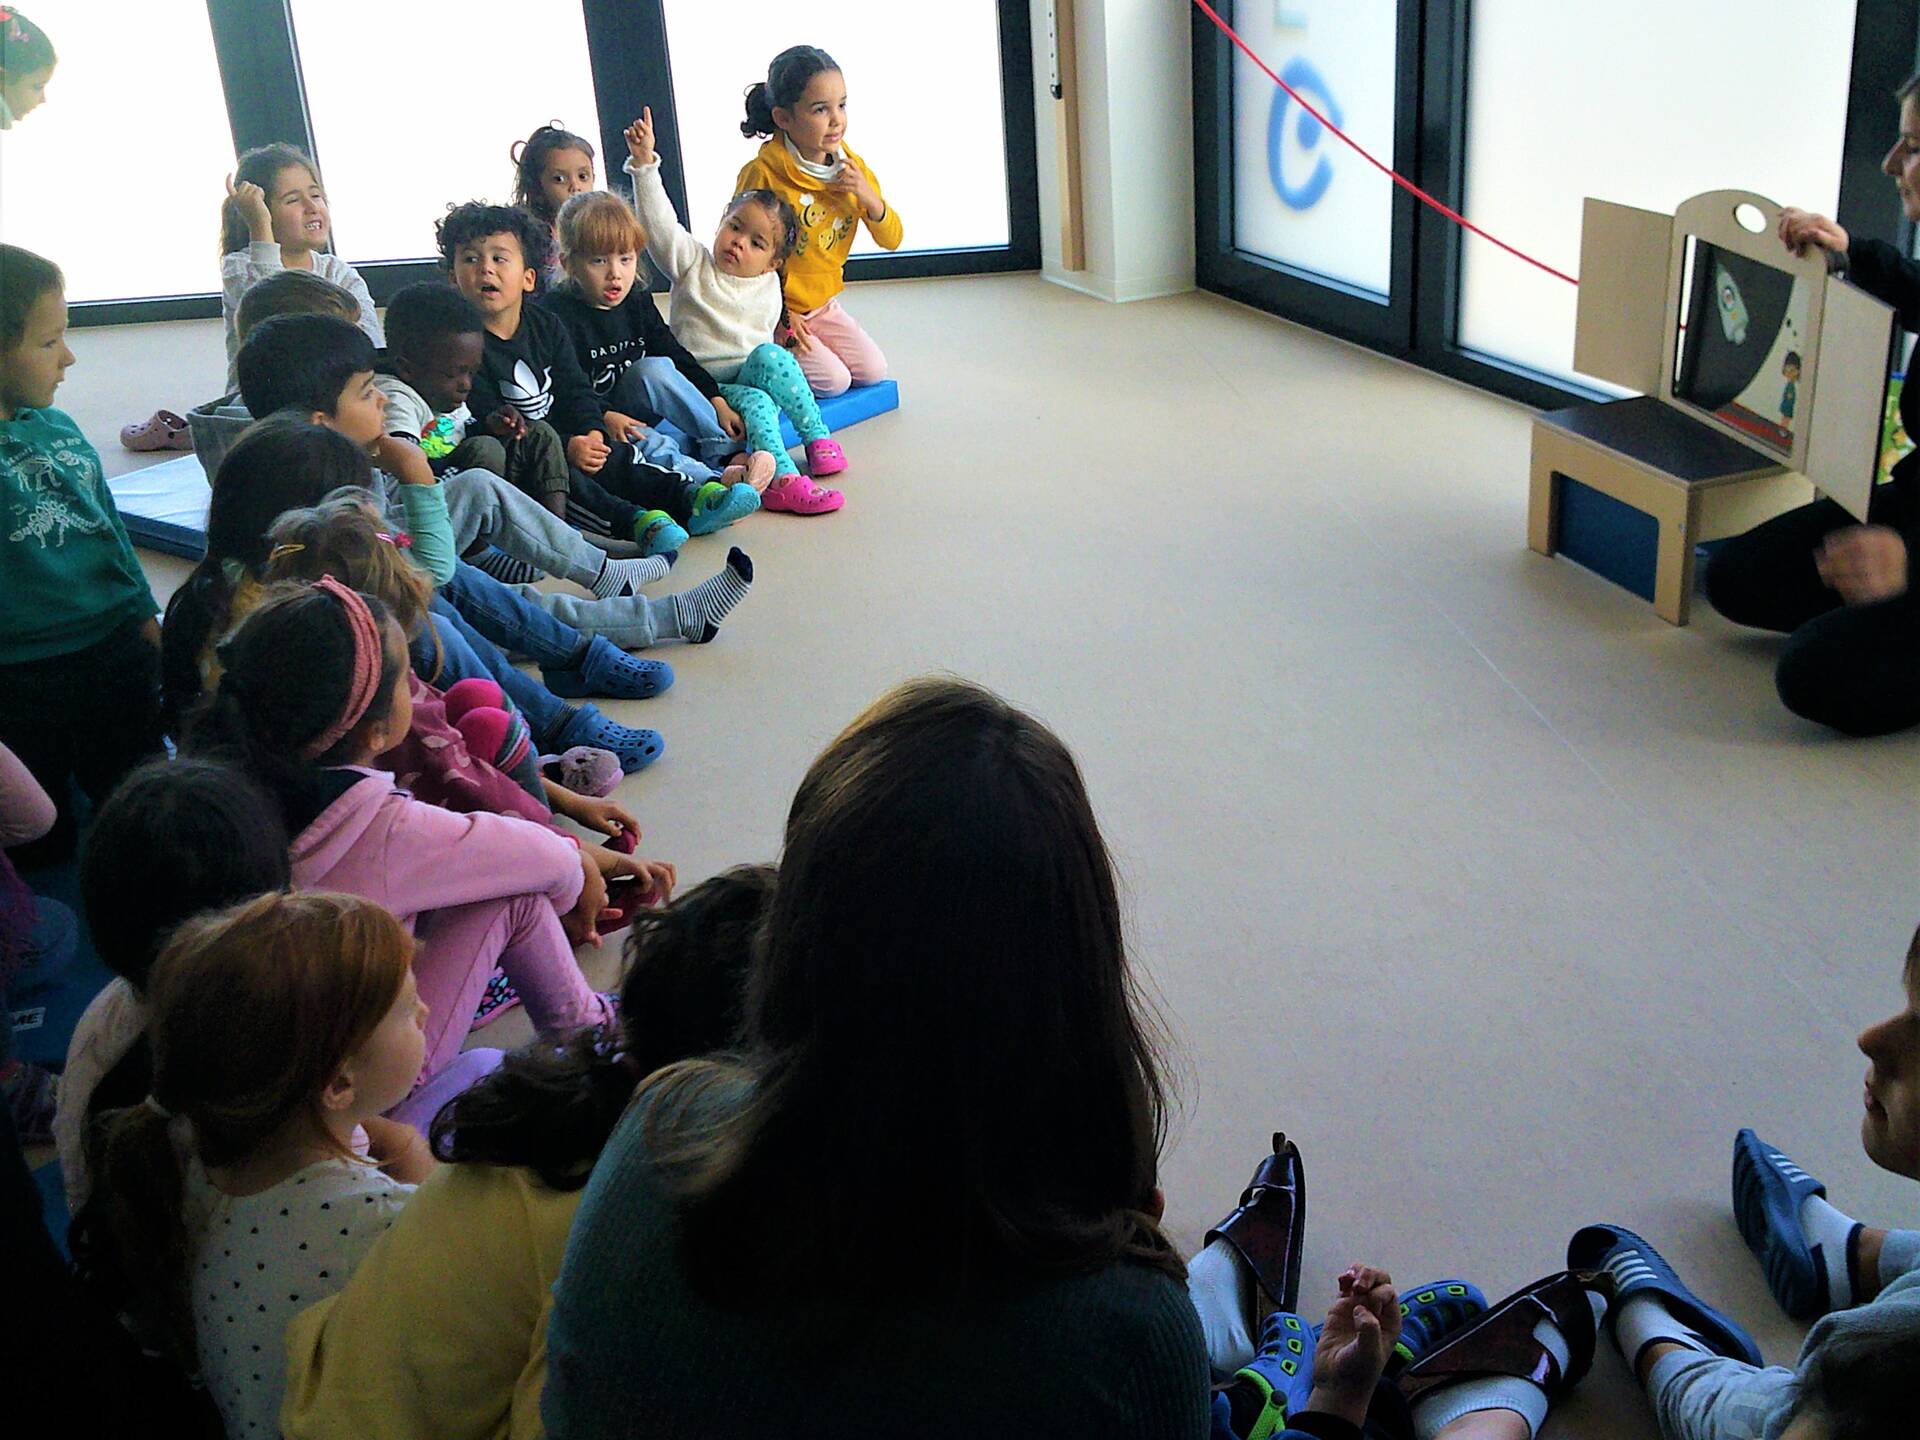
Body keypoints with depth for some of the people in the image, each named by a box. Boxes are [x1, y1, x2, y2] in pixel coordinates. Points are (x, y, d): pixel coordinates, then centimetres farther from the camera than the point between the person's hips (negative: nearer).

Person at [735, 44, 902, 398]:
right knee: (833, 381, -15)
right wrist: (779, 316, -17)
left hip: (823, 305, 7)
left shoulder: (851, 167, -1)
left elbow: (891, 240, 2)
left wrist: (868, 196, -18)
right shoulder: (763, 174, -22)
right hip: (774, 311, -6)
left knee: (873, 371, 0)